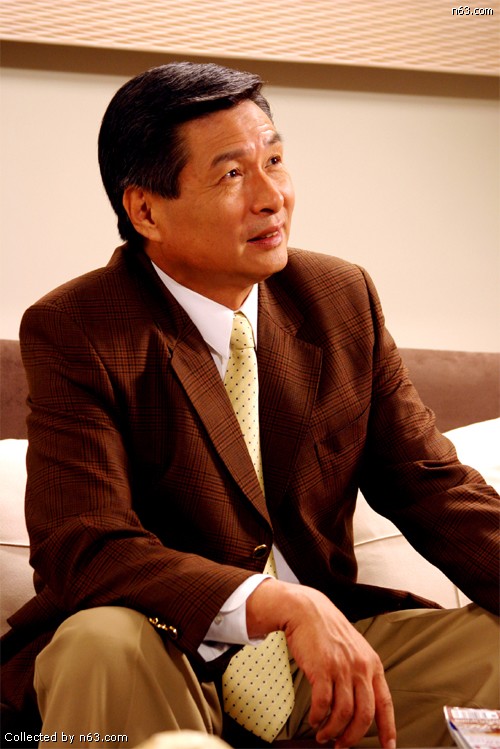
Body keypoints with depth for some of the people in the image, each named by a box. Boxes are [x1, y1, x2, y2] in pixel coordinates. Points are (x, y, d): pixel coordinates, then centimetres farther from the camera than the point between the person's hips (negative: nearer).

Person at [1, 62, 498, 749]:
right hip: (163, 665, -5)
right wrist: (284, 604, -34)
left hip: (328, 654, 6)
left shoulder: (343, 299, 4)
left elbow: (431, 483, 5)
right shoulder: (71, 333, -11)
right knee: (101, 645, -36)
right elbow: (84, 550, -21)